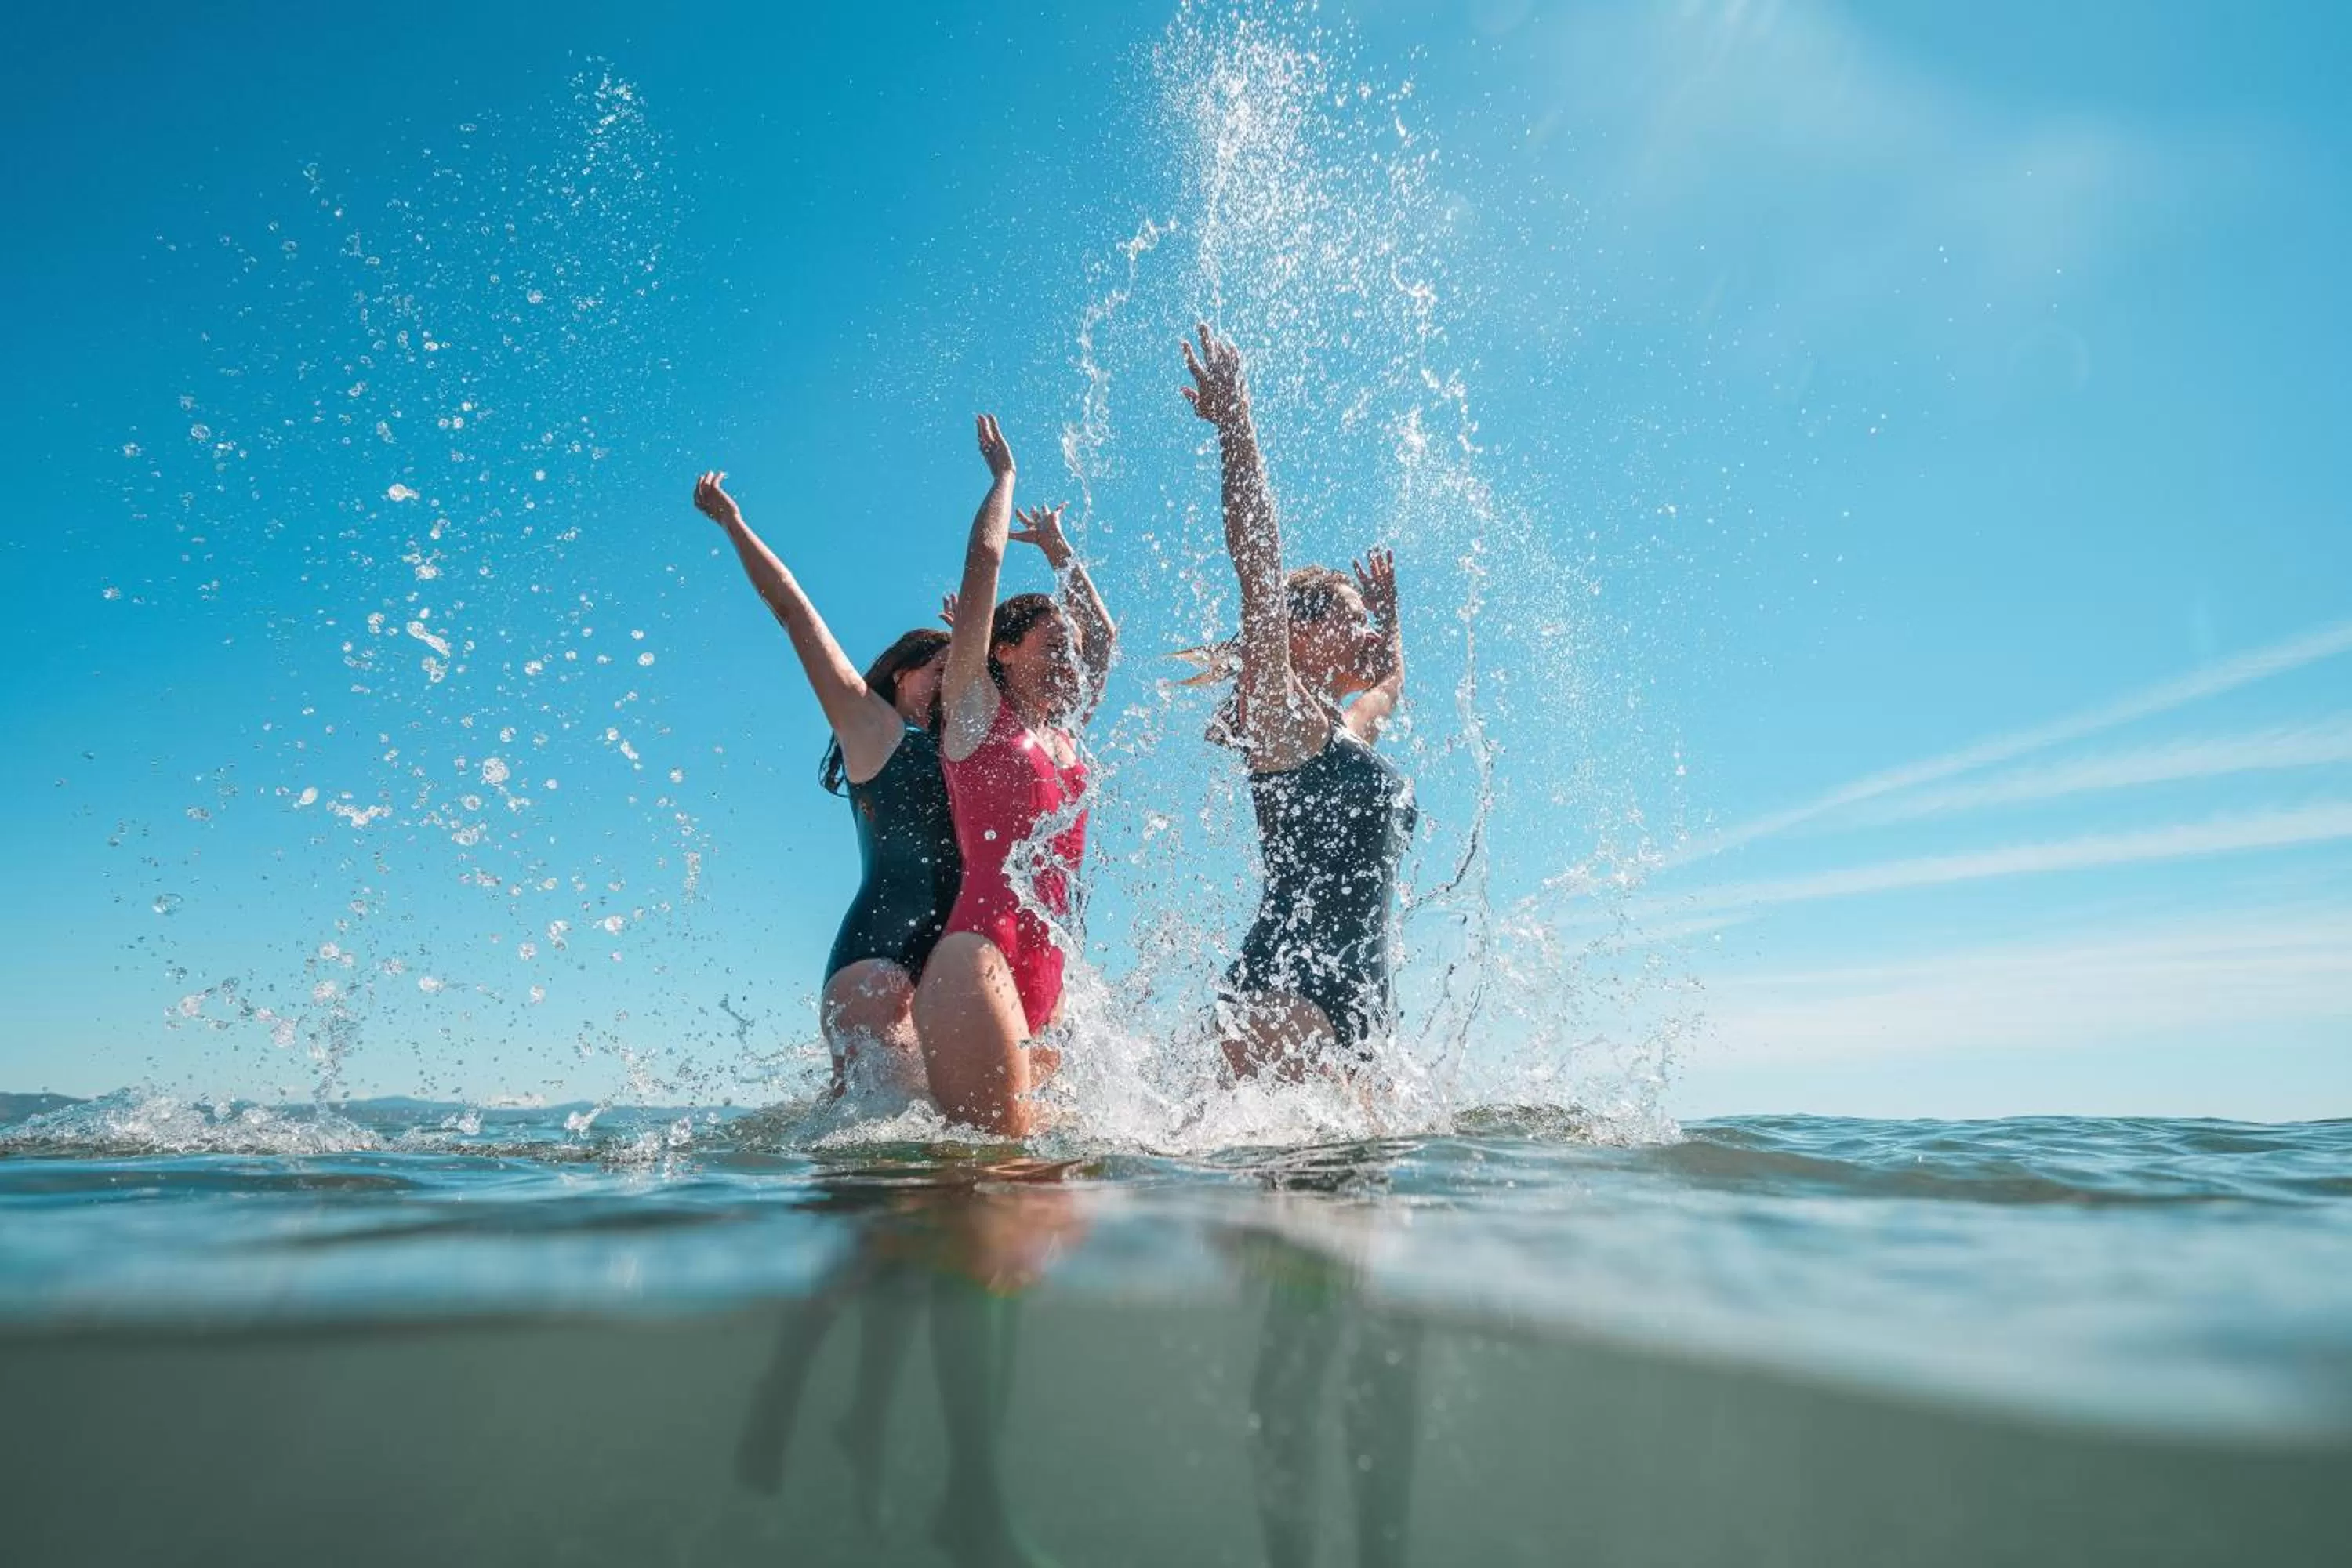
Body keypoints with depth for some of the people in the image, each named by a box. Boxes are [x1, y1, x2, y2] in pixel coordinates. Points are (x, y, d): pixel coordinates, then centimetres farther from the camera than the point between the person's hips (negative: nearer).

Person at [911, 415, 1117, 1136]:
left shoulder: (1065, 732, 24)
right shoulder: (975, 706, 8)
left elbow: (1104, 631, 39)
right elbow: (984, 555, 7)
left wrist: (1057, 548, 44)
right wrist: (1004, 475, 21)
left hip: (1047, 980, 7)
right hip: (980, 954, -7)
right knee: (995, 1145, -20)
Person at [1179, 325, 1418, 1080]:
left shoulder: (1348, 730, 23)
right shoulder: (1275, 716, 1)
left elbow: (1393, 680, 48)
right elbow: (1259, 566, -7)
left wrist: (1389, 609, 49)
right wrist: (1234, 426, -6)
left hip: (1361, 999, 9)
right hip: (1282, 992, -9)